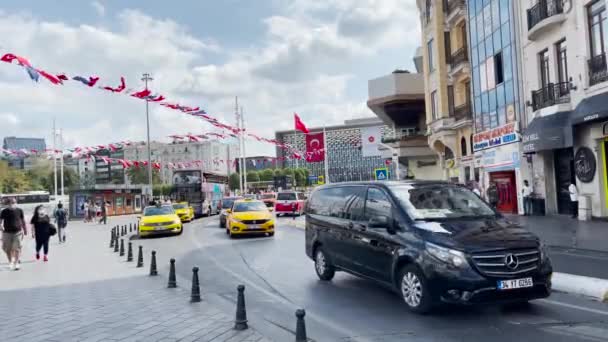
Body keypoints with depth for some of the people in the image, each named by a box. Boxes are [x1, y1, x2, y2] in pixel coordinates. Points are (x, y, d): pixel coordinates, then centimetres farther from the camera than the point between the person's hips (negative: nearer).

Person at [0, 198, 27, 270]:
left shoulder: (19, 210, 0)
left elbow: (23, 220, 10)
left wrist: (25, 230, 15)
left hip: (17, 232, -1)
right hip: (7, 232, 1)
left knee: (17, 248, -5)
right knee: (7, 249, 8)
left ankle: (16, 263, 3)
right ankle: (10, 261, 30)